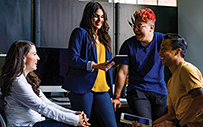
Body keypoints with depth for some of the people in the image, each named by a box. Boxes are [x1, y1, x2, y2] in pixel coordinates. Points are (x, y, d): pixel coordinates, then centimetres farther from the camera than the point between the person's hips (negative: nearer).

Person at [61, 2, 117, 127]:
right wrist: (96, 66, -19)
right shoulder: (80, 33, 1)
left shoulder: (104, 37, 22)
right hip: (82, 88, -6)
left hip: (102, 89, 6)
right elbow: (72, 59, -10)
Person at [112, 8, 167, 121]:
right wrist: (116, 97, -3)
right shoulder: (128, 45, -1)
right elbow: (122, 72, 1)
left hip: (160, 91, 2)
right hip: (137, 90, -1)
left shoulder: (162, 40, 0)